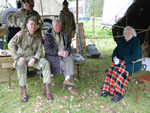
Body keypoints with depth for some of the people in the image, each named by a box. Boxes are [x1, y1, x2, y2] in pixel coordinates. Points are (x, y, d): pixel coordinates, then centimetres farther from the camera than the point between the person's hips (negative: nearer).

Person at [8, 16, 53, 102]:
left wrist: (34, 59, -21)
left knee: (45, 62, -25)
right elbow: (11, 44, -11)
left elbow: (39, 51, -1)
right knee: (21, 64, -38)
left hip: (33, 57, 3)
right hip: (22, 57, -2)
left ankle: (47, 89, -23)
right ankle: (23, 91, -31)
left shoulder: (37, 38, 9)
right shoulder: (22, 34, -1)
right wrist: (17, 57, -21)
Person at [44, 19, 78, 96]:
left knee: (70, 60, -27)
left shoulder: (63, 35, 18)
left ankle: (67, 79, -37)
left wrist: (67, 51, -8)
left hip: (63, 55, 5)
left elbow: (68, 46, 16)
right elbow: (47, 49, -10)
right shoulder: (48, 36, 0)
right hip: (53, 57, -5)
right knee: (65, 66, -26)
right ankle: (70, 86, -20)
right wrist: (58, 52, -23)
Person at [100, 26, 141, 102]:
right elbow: (116, 50, 18)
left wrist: (124, 60, -23)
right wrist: (114, 57, -3)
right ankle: (108, 89, -15)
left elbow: (135, 56, -20)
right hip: (121, 62, 6)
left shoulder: (136, 42, -10)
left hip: (132, 63, -6)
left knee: (120, 71, -32)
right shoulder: (122, 40, 12)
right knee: (112, 70, -21)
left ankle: (118, 94, -24)